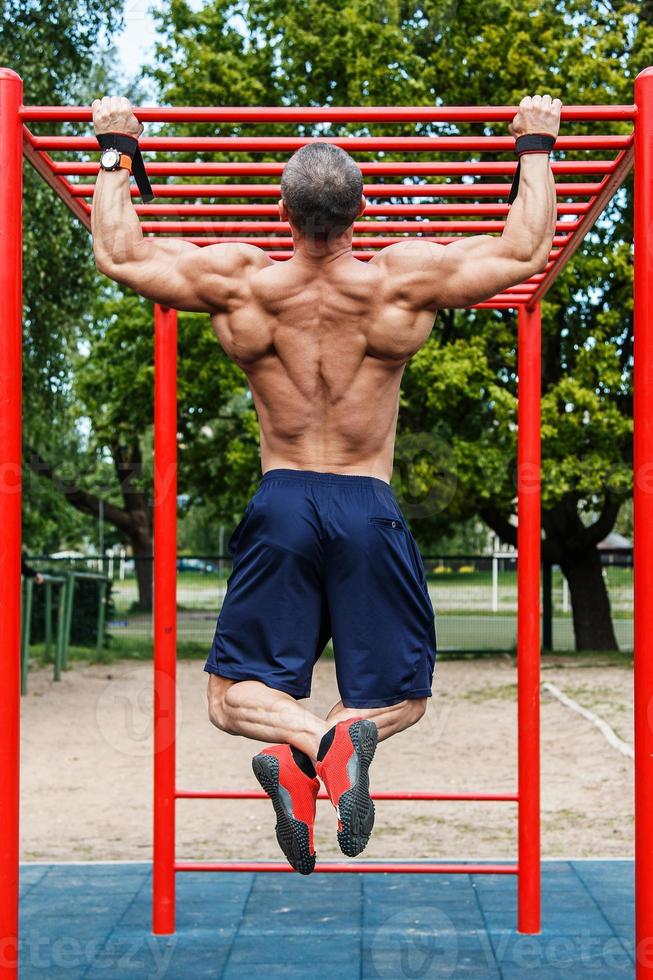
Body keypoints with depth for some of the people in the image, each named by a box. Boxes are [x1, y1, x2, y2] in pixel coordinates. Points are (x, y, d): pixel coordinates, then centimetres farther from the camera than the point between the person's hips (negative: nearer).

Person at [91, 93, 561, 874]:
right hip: (369, 511, 0)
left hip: (279, 505, 1)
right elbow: (526, 252, 5)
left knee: (233, 696, 9)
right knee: (401, 697, 11)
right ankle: (346, 735, -26)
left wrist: (117, 151, 19)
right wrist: (536, 149, 17)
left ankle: (300, 747, -27)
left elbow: (117, 253, 8)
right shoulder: (404, 282, -7)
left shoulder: (237, 283, -5)